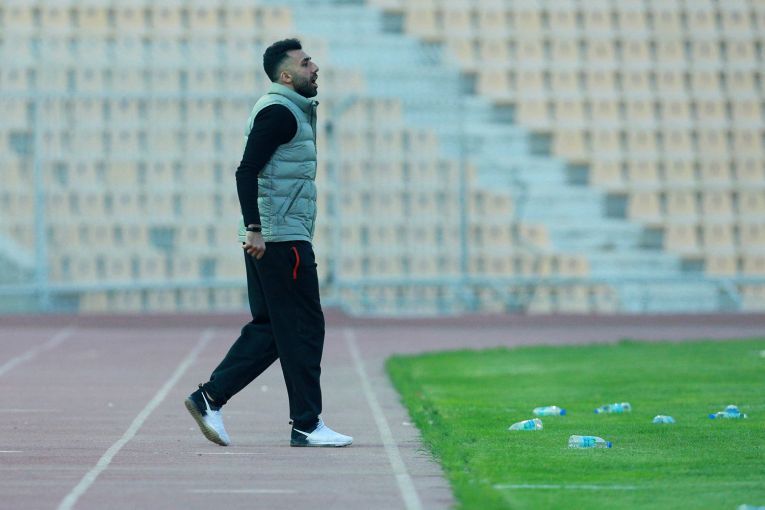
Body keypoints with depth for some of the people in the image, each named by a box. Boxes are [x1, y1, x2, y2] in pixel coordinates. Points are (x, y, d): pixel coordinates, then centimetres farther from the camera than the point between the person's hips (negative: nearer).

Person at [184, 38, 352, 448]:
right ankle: (307, 425, -1)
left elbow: (252, 171, 24)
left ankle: (209, 398, 10)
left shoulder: (286, 111, 19)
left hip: (266, 239, 10)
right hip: (282, 240, -10)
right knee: (303, 329, -5)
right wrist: (254, 228, -26)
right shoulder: (279, 112, -13)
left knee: (269, 328, 12)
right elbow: (247, 170, -21)